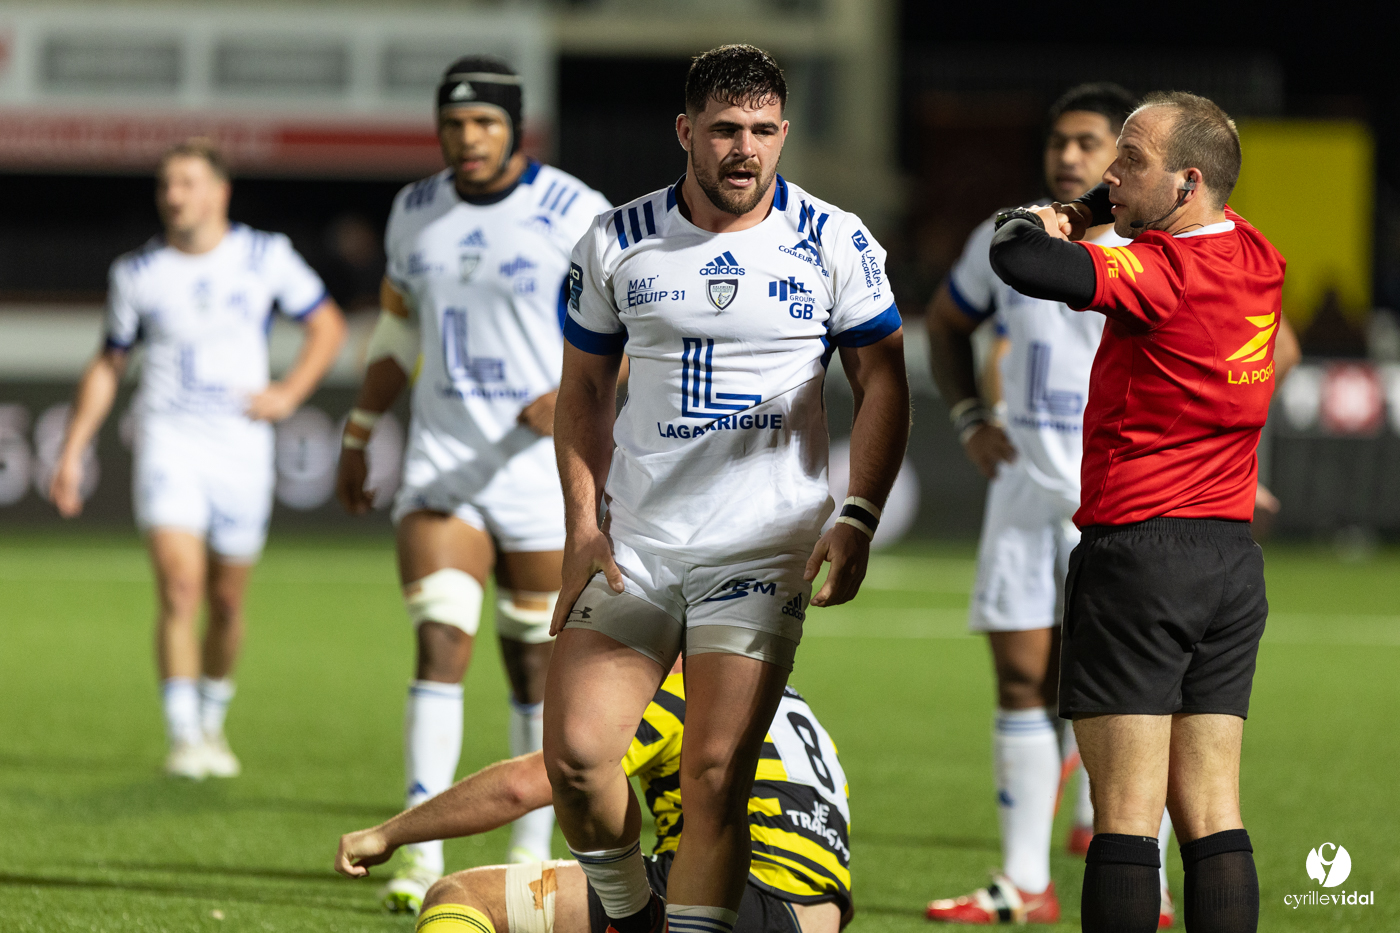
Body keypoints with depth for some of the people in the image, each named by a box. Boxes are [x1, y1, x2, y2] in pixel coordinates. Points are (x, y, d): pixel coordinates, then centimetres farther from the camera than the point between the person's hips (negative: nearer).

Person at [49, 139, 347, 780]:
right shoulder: (137, 274, 2)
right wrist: (72, 451, 8)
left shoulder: (266, 257, 0)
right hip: (168, 444, -1)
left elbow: (327, 325, 10)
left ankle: (213, 725, 32)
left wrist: (290, 392, -5)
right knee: (179, 589, -17)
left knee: (226, 602, 9)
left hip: (241, 448, 1)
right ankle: (182, 737, -17)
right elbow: (107, 365, 12)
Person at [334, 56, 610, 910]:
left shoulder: (574, 215, -7)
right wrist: (358, 438, 20)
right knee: (440, 645, -10)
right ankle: (423, 857, -13)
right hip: (442, 464, 3)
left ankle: (532, 855, 18)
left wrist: (576, 393, -25)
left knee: (539, 662, 6)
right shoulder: (416, 213, 7)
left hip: (542, 463, -3)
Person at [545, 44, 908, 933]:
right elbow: (584, 389, 12)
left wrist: (857, 520, -7)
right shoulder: (616, 243, 3)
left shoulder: (836, 243, -1)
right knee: (575, 750, -8)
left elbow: (882, 383, 4)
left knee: (716, 777, -9)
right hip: (633, 548, 2)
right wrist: (583, 520, 2)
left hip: (764, 550, -2)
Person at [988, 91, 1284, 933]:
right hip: (1234, 559, 7)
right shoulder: (1258, 259, 9)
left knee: (1126, 816, -7)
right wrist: (1080, 215, 14)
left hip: (1138, 546, -7)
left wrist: (1032, 225, -5)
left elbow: (1021, 263, -27)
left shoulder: (1163, 273, -16)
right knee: (1213, 816, 6)